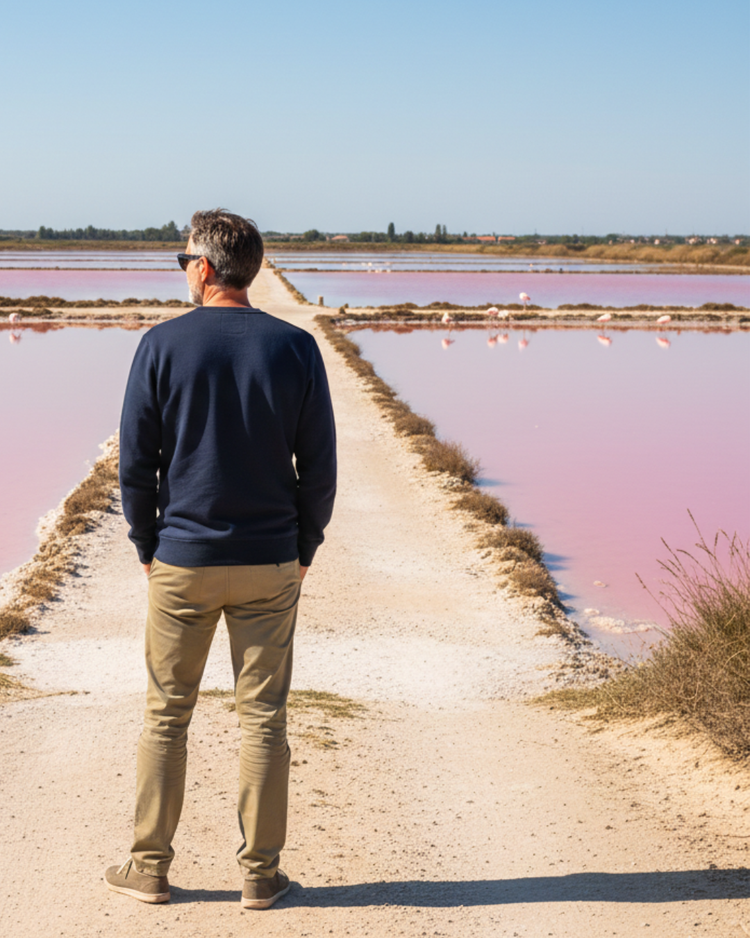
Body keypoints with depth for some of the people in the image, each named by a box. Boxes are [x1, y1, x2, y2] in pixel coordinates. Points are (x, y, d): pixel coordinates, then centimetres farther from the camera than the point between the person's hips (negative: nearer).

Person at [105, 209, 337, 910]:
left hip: (181, 561, -1)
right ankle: (260, 874, 12)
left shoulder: (162, 345, -6)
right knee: (262, 719, 7)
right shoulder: (295, 348, -3)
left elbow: (134, 460, -4)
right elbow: (319, 465, -1)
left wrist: (147, 548, 8)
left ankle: (150, 867, 17)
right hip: (270, 565, 1)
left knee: (165, 717, 10)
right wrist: (303, 549, 10)